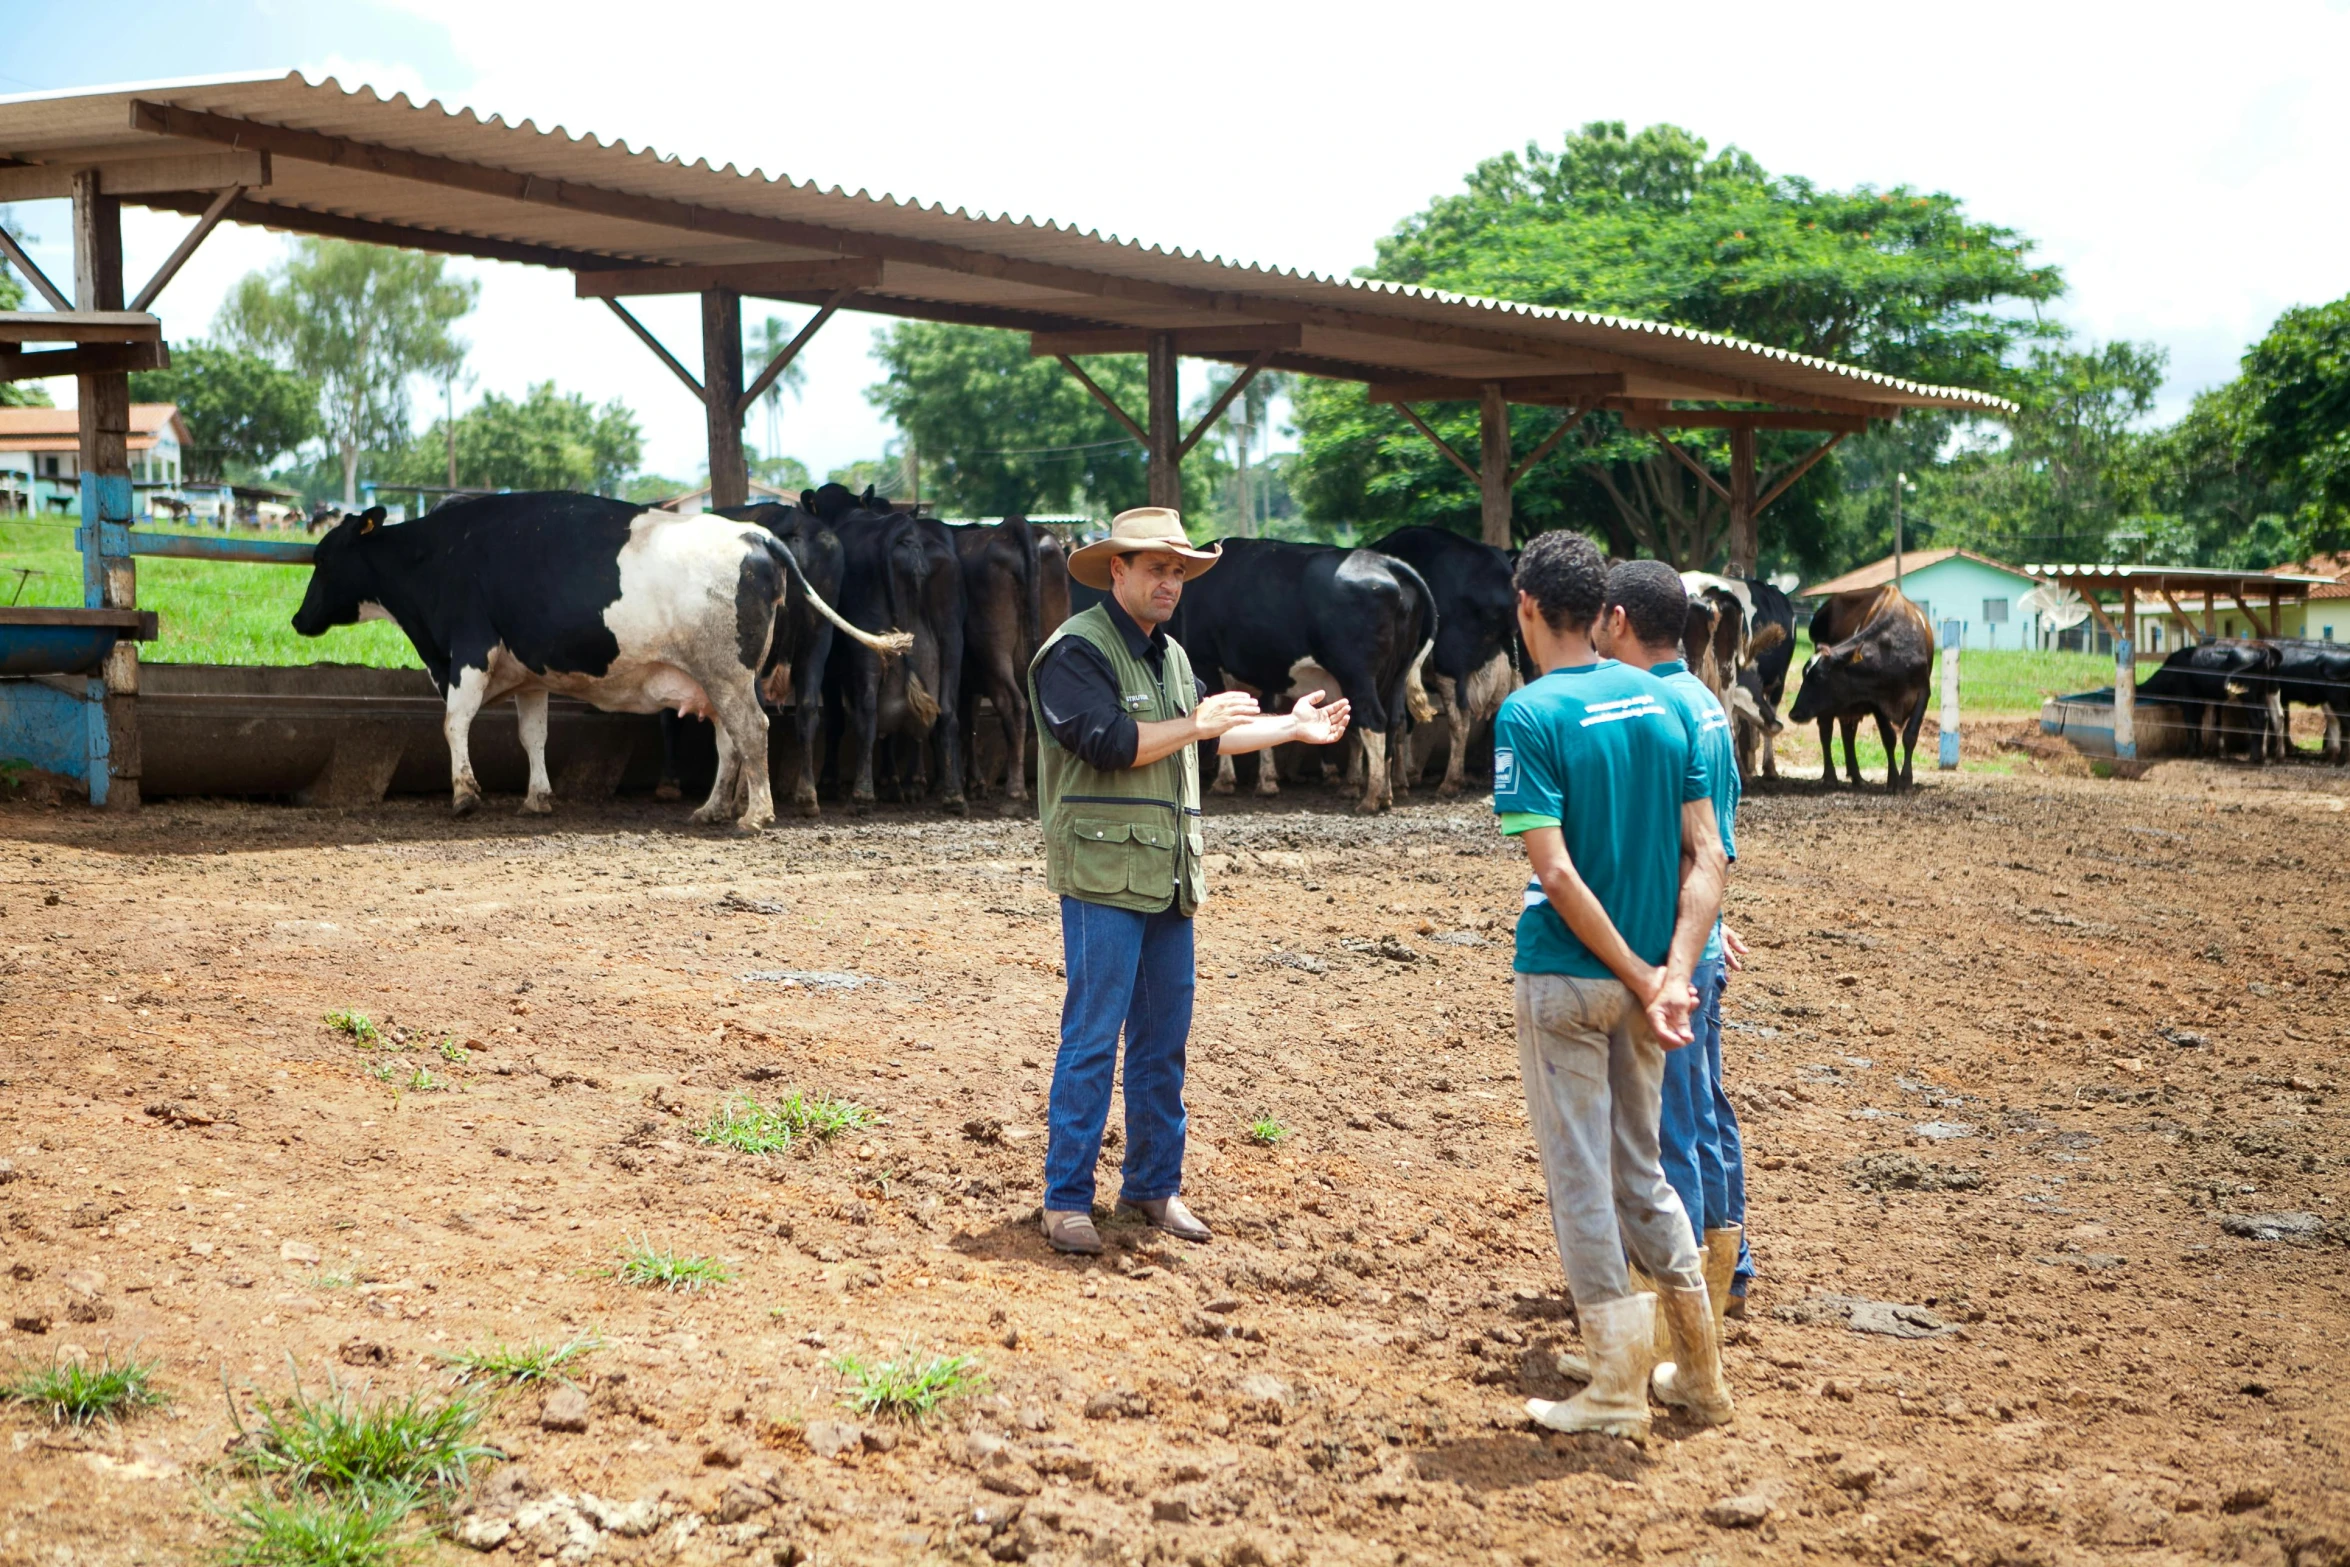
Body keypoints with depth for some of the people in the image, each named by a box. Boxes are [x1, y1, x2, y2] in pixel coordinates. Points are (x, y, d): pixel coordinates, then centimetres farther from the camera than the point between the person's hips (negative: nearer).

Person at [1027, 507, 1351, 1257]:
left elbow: (1200, 737, 30)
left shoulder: (1170, 655, 19)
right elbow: (1109, 742, -21)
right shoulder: (1077, 651, -10)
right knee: (1092, 1039, -7)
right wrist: (1198, 723, -16)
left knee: (1165, 1038, 12)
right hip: (1102, 872, -8)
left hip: (1168, 878, 8)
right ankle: (1066, 1201, -1)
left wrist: (1292, 727, 26)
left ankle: (1154, 1184, 22)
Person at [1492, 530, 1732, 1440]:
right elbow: (1705, 854, -1)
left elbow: (1557, 872, -20)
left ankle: (1619, 1391, 7)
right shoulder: (1659, 701, 5)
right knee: (1641, 1170, 19)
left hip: (1566, 978, -6)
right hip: (1642, 973, 6)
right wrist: (1675, 971, -9)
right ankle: (1700, 1374, 23)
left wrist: (1642, 979, -15)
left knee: (1581, 1178, 4)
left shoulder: (1530, 715, -14)